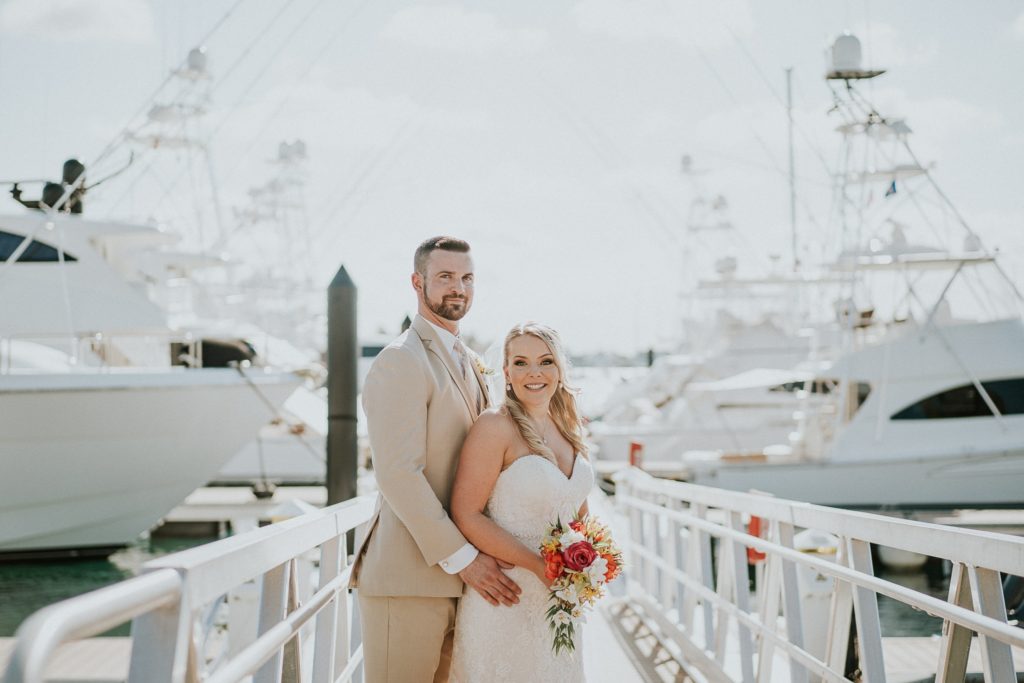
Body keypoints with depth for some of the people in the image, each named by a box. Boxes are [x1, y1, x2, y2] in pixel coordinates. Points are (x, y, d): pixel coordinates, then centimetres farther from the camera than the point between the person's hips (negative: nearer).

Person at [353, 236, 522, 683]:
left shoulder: (469, 363, 17)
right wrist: (461, 557, -19)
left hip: (461, 578, 8)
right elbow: (398, 474, -20)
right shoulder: (400, 361, -12)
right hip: (409, 577, -8)